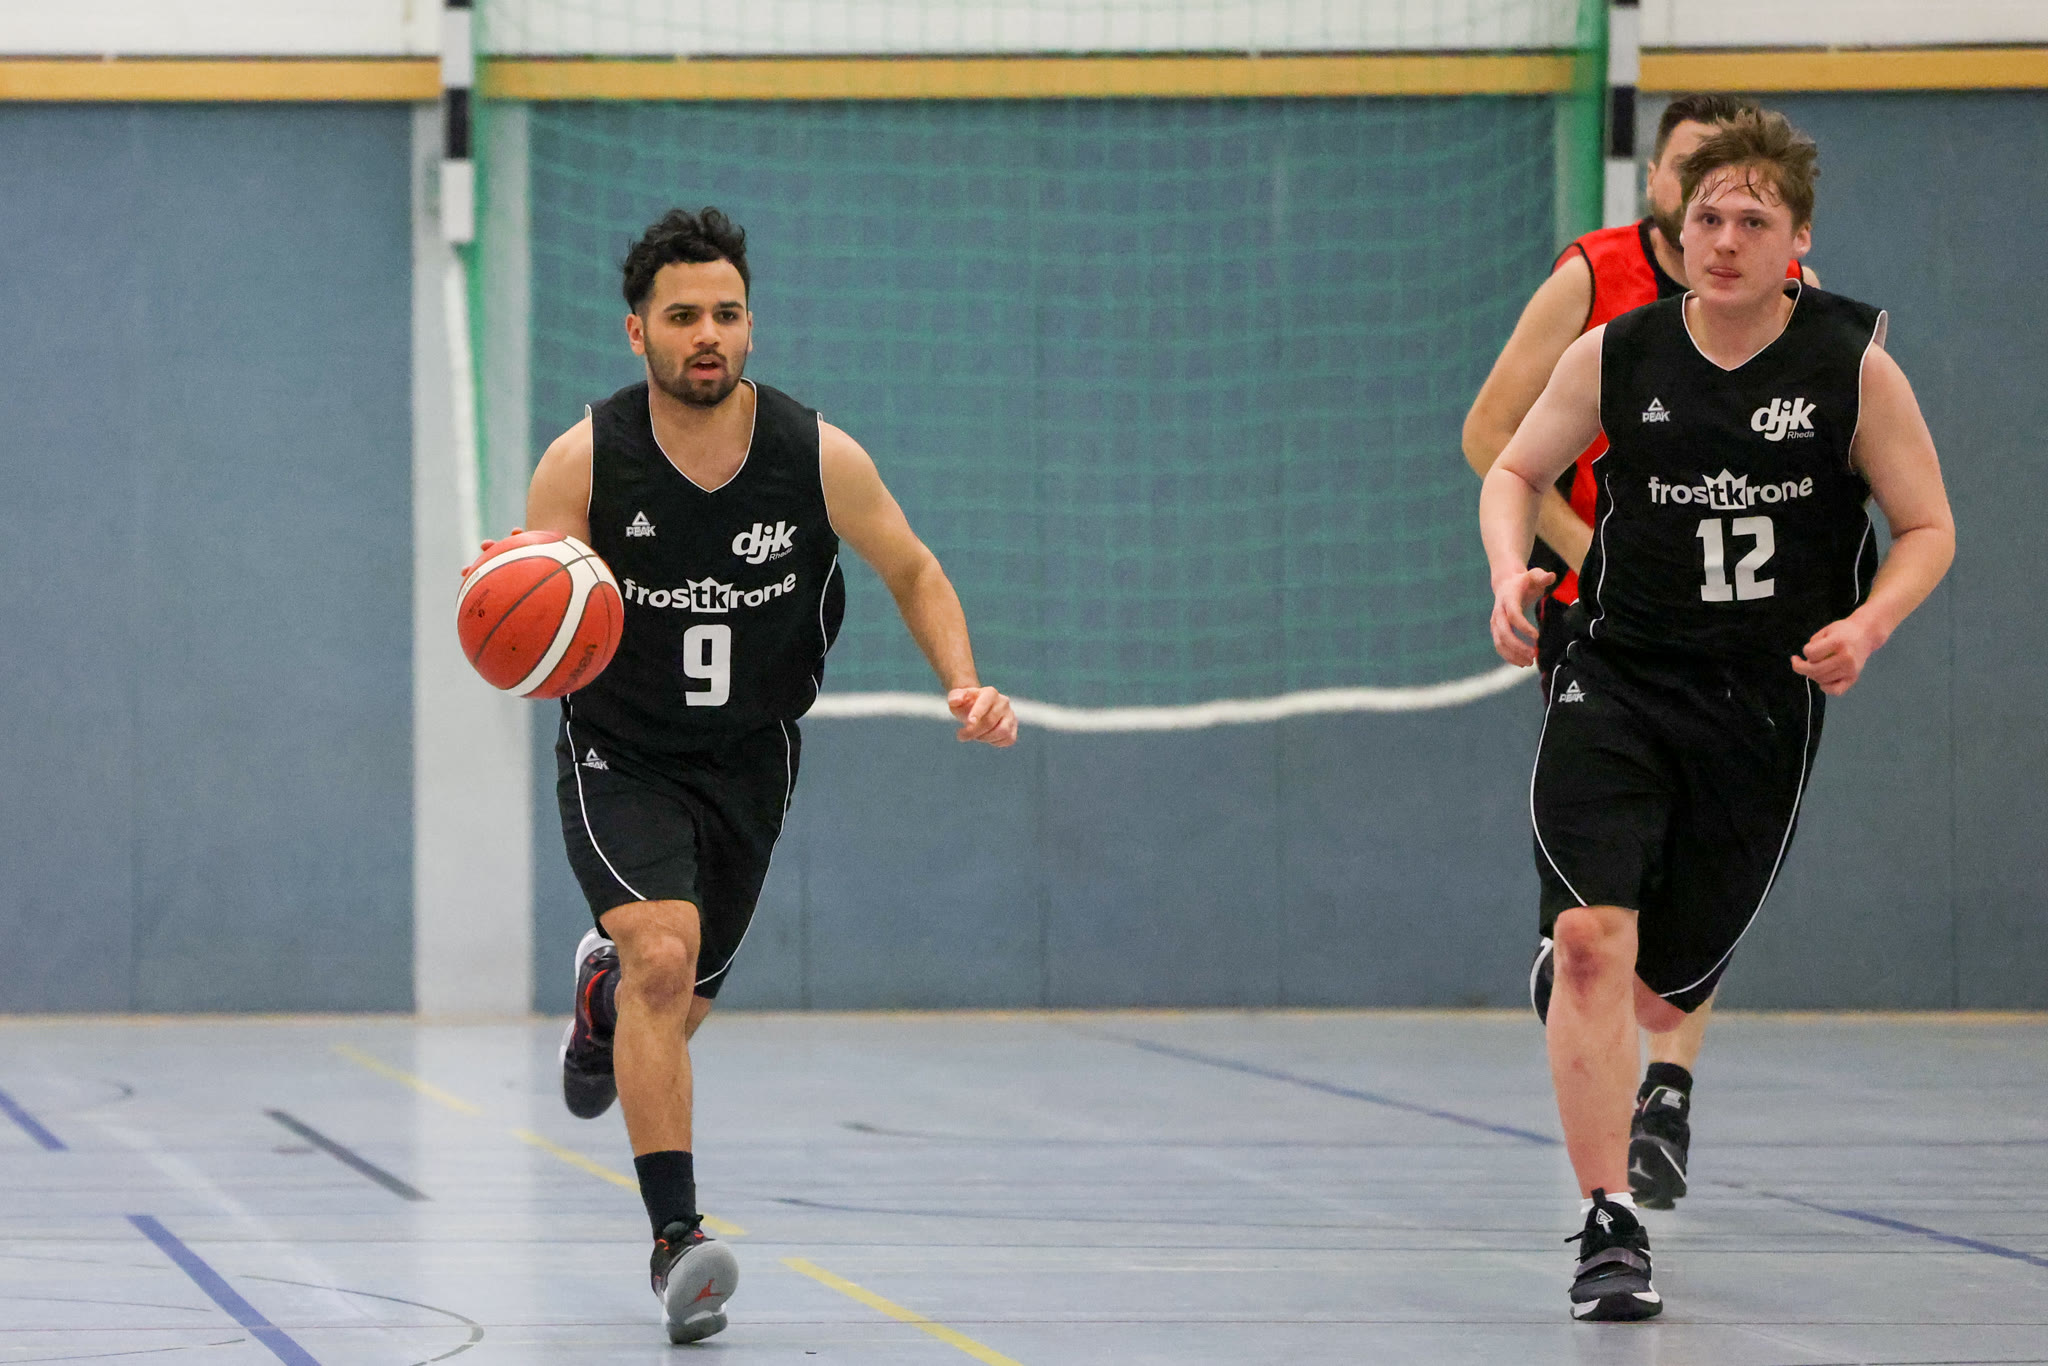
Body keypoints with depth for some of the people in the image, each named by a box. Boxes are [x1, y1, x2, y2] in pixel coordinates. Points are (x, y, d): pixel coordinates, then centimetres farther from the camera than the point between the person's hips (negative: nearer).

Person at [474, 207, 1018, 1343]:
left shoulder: (819, 458, -15)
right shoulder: (583, 462, -17)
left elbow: (914, 575, 2)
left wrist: (966, 685, -15)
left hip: (748, 765, 3)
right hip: (620, 756, -3)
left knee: (675, 1011, 14)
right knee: (663, 954, -27)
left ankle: (604, 986, 54)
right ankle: (677, 1239, -24)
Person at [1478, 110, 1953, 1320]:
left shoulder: (1853, 366, -6)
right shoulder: (1617, 357, -4)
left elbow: (1929, 528, 2)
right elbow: (1517, 470, 11)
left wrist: (1866, 627, -17)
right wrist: (1513, 574, -9)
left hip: (1764, 707, 0)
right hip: (1618, 678, 0)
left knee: (1667, 984, 9)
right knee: (1593, 940, -20)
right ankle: (1610, 1228, -15)